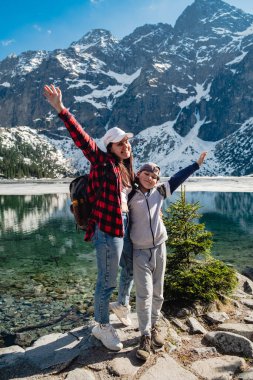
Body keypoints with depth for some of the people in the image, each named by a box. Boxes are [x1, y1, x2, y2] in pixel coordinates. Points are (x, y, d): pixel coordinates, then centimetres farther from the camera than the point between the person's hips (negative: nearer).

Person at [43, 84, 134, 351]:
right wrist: (61, 110, -29)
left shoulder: (127, 170, 13)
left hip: (126, 226, 8)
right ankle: (101, 326, 28)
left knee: (131, 269, 25)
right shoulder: (102, 162, -9)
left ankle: (122, 304, 53)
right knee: (107, 281, 4)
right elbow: (82, 139, -21)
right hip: (108, 229, -8)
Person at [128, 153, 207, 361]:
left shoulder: (159, 192, 4)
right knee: (144, 294, -5)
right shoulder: (130, 196, -5)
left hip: (160, 249, 4)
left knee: (158, 292, 12)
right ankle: (145, 336, 6)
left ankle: (154, 326, 30)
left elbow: (177, 178, 11)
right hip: (140, 252, -3)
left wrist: (196, 164, 17)